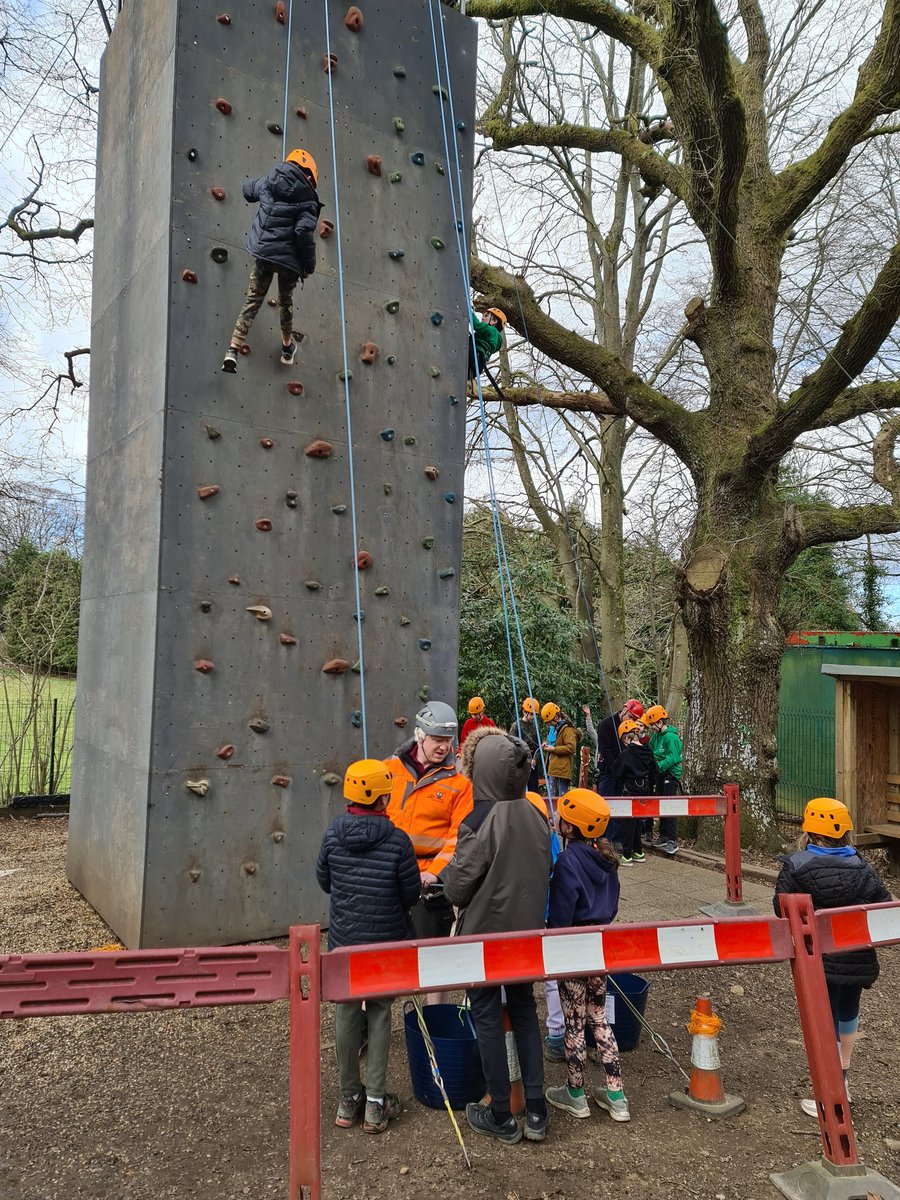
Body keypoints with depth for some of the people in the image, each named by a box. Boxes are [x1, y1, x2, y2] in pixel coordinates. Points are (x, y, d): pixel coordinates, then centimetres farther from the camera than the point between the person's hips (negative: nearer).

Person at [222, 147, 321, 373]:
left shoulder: (269, 182, 7)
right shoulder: (307, 200, -7)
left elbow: (248, 189, 26)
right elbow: (304, 232, -19)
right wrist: (309, 264, -9)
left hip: (262, 252, 3)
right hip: (289, 259, -3)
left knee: (252, 300, 11)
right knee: (286, 301, 22)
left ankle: (233, 350, -1)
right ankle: (287, 348, 38)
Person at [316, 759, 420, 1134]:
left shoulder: (333, 833, -9)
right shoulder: (398, 841, -19)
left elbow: (323, 881, 4)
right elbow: (411, 895, -9)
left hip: (343, 942, 3)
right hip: (385, 944, -3)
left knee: (346, 1014, 16)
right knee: (379, 1015, 13)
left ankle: (349, 1099, 29)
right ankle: (376, 1104, 18)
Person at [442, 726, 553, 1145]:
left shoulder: (479, 823, -23)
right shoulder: (534, 816, -5)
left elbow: (457, 889, -17)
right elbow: (542, 874, 6)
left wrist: (448, 870, 3)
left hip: (484, 936, -5)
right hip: (527, 932, 6)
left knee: (487, 1018, 10)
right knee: (524, 1011, 19)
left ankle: (501, 1118, 21)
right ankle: (536, 1111, 24)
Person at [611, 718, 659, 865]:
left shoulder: (626, 753, -17)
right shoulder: (648, 751, 1)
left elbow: (617, 773, -10)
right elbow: (654, 772, 9)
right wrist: (652, 789, 19)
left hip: (630, 790, -6)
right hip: (644, 790, 6)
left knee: (628, 822, 2)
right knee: (637, 820, 18)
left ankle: (627, 856, 4)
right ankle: (638, 852, 25)